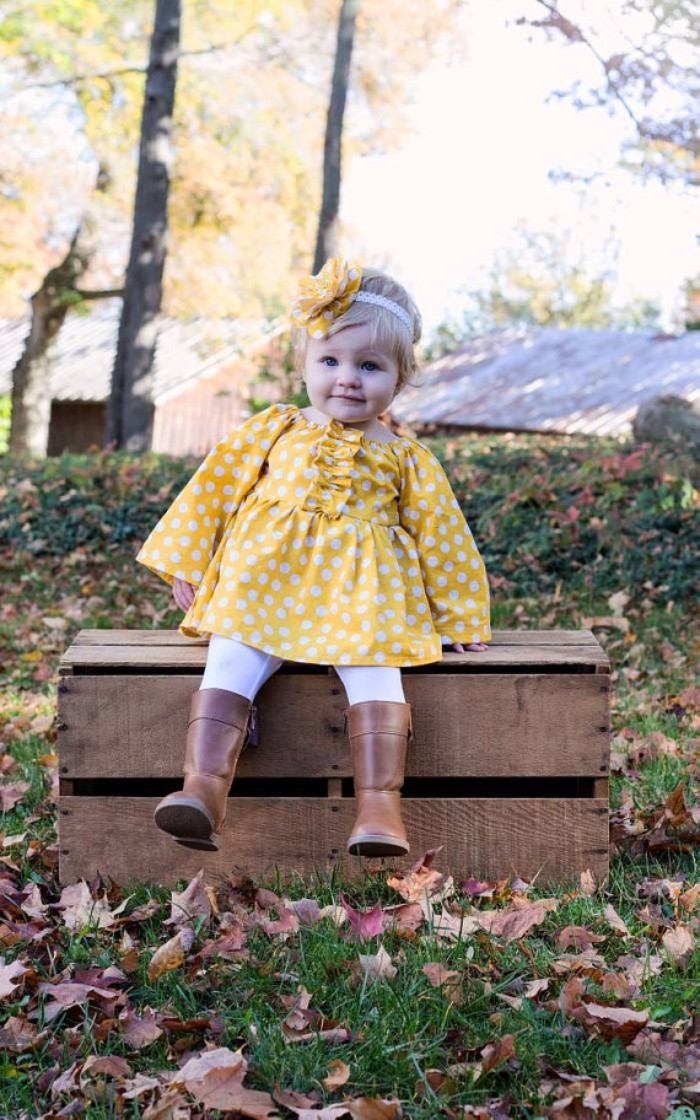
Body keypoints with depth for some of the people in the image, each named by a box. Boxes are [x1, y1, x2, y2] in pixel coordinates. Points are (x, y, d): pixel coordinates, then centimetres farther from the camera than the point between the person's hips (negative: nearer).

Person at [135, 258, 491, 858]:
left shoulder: (405, 457, 9)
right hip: (264, 584, 1)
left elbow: (442, 537, 13)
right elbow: (215, 488, 15)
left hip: (362, 595, -1)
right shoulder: (273, 431, 11)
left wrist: (460, 616, 13)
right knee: (230, 664, -23)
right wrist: (187, 566, 12)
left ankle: (379, 806, -32)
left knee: (375, 670, -27)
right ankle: (203, 788, -31)